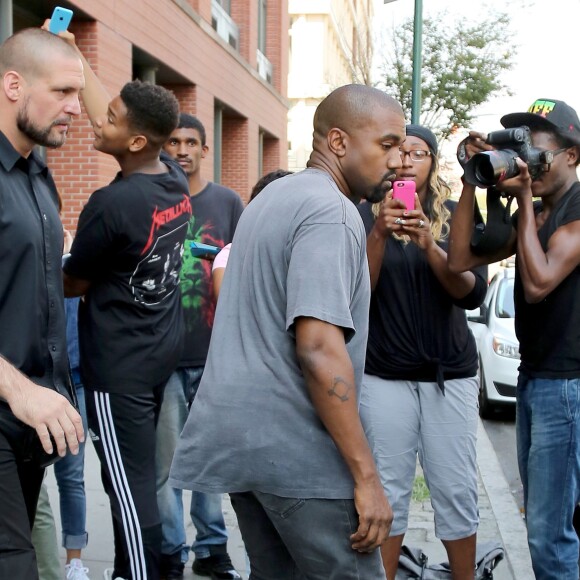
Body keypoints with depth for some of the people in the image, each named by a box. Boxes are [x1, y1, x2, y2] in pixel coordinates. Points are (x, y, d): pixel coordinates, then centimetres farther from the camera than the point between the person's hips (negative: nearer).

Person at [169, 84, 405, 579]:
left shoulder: (274, 196, 16)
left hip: (240, 435, 9)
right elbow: (319, 348, -23)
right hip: (295, 446, -9)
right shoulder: (331, 211, -14)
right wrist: (366, 477, -21)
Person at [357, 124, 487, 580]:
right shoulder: (366, 213, 2)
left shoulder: (455, 216, 5)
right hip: (384, 374, -1)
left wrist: (429, 244, -21)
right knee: (388, 491, 0)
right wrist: (378, 235, -21)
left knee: (456, 490, 2)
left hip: (450, 373, 1)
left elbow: (473, 293, -5)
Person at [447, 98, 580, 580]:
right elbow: (460, 260, 4)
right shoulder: (528, 214, 13)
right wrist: (472, 182, -2)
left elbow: (539, 282, -22)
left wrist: (526, 201, -15)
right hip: (533, 379, 9)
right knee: (541, 518, 15)